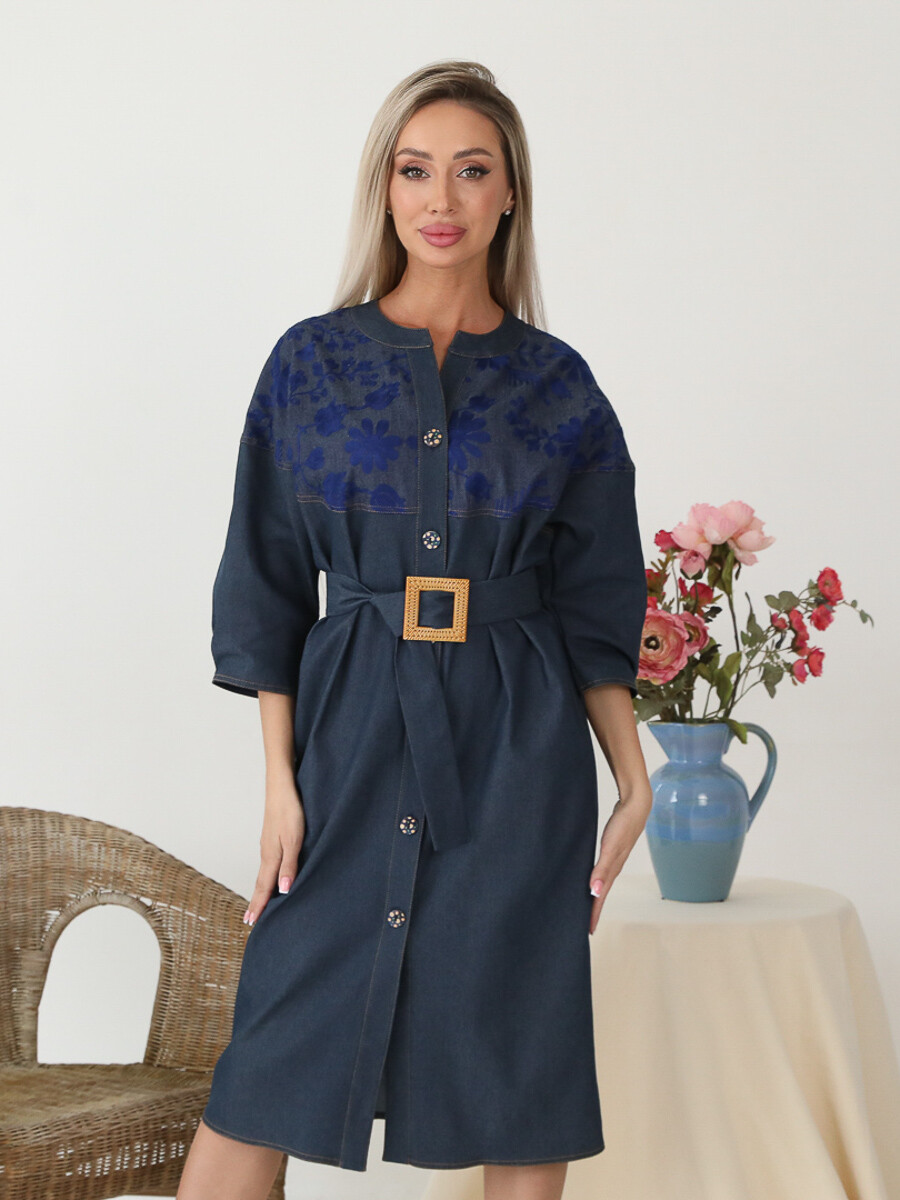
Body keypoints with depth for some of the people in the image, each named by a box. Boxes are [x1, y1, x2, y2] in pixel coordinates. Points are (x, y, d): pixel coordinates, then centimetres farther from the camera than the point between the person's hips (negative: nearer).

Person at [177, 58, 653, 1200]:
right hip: (352, 727, -1)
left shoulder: (559, 384, 5)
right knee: (275, 1053, 0)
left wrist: (634, 780, 1)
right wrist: (280, 780, -3)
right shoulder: (312, 360, 3)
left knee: (523, 1054, 6)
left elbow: (594, 608, 8)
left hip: (518, 760, 1)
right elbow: (267, 587, 3)